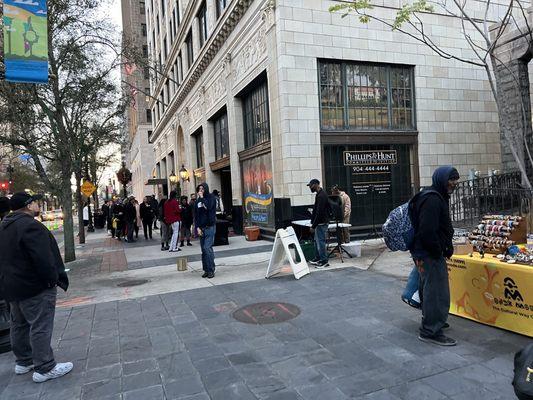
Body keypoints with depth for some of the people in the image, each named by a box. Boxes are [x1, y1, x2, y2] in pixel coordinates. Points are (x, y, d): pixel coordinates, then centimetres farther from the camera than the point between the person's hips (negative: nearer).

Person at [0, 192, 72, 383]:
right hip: (35, 288, -10)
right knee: (41, 327, -3)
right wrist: (52, 279, -16)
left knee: (20, 325, 20)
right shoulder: (30, 225, -22)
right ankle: (44, 368, 2)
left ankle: (23, 361, 32)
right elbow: (43, 258, -27)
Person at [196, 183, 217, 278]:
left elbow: (208, 207, -19)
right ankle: (206, 270, 10)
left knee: (207, 248, -13)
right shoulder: (198, 200, 14)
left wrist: (202, 197, -10)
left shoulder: (211, 197, 1)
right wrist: (198, 227, 1)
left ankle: (211, 270, -7)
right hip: (201, 228, 5)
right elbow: (196, 215, 12)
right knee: (204, 250, 5)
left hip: (210, 227, -5)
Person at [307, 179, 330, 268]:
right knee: (317, 241, 18)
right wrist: (313, 223, 21)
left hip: (322, 223, -11)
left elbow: (319, 213, -25)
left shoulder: (321, 196, -21)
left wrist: (313, 226, -21)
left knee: (320, 241, -5)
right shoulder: (320, 194, 13)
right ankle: (318, 258, 28)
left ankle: (324, 261, 2)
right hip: (319, 222, 11)